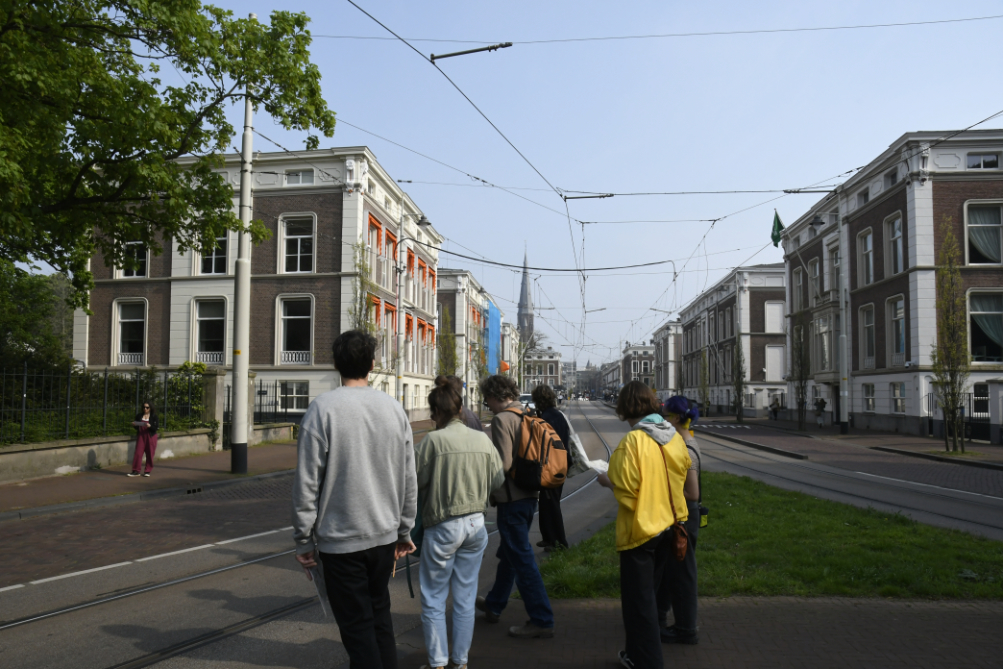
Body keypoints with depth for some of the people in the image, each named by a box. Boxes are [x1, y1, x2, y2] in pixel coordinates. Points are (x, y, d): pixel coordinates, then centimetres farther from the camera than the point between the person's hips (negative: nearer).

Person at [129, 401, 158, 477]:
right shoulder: (139, 416, 8)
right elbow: (136, 427, 15)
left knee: (150, 454, 1)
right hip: (141, 436, 2)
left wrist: (150, 426, -24)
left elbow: (156, 427, -6)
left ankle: (147, 471, 11)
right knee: (138, 453, -4)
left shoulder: (154, 416, -1)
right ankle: (136, 471, 2)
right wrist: (134, 424, -7)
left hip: (150, 437, -2)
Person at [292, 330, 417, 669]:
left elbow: (307, 483, -11)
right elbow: (409, 479, 6)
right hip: (385, 535, 4)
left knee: (358, 627, 6)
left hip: (341, 539, -4)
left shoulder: (322, 408, -12)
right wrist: (404, 530, 16)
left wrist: (304, 540, 0)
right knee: (380, 614, 20)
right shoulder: (394, 408, 1)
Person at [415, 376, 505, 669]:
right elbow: (498, 479, 6)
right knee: (465, 598, 15)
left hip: (443, 527, -5)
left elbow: (415, 483, -12)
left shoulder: (433, 441, -16)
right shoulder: (483, 439, -1)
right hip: (476, 525, 5)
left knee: (433, 600, 11)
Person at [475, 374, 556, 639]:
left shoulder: (502, 420, -17)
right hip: (529, 495, 9)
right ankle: (494, 605, 39)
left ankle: (542, 620, 4)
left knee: (522, 559, -1)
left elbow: (503, 464, -22)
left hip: (511, 499, -9)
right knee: (509, 554, 22)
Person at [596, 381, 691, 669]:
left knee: (638, 599, 8)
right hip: (669, 524, 7)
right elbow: (681, 474, 9)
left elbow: (624, 489, -22)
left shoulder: (633, 440, -21)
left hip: (640, 529, -7)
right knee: (650, 591, 22)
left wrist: (607, 480, -2)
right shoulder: (675, 437, -1)